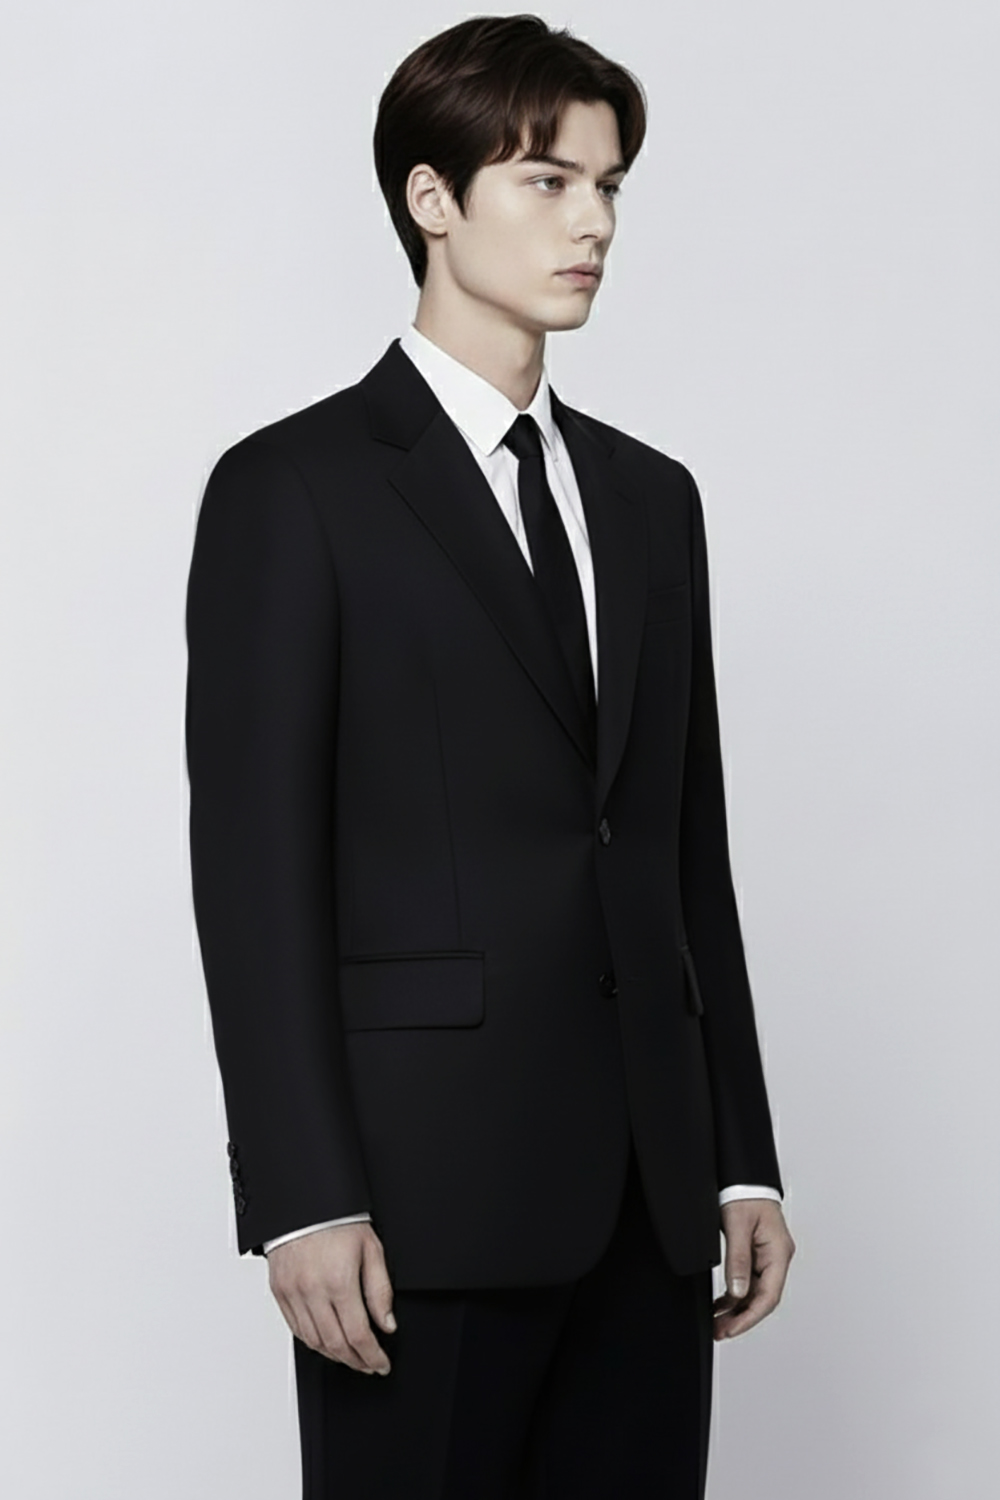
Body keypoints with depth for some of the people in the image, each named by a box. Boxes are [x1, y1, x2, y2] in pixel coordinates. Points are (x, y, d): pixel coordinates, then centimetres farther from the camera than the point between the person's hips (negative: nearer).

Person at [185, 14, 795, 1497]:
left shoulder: (650, 497, 16)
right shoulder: (293, 489, -2)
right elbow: (255, 867, -8)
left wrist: (743, 1158, 12)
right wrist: (302, 1203, -14)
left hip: (648, 1203, 6)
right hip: (430, 1194, -5)